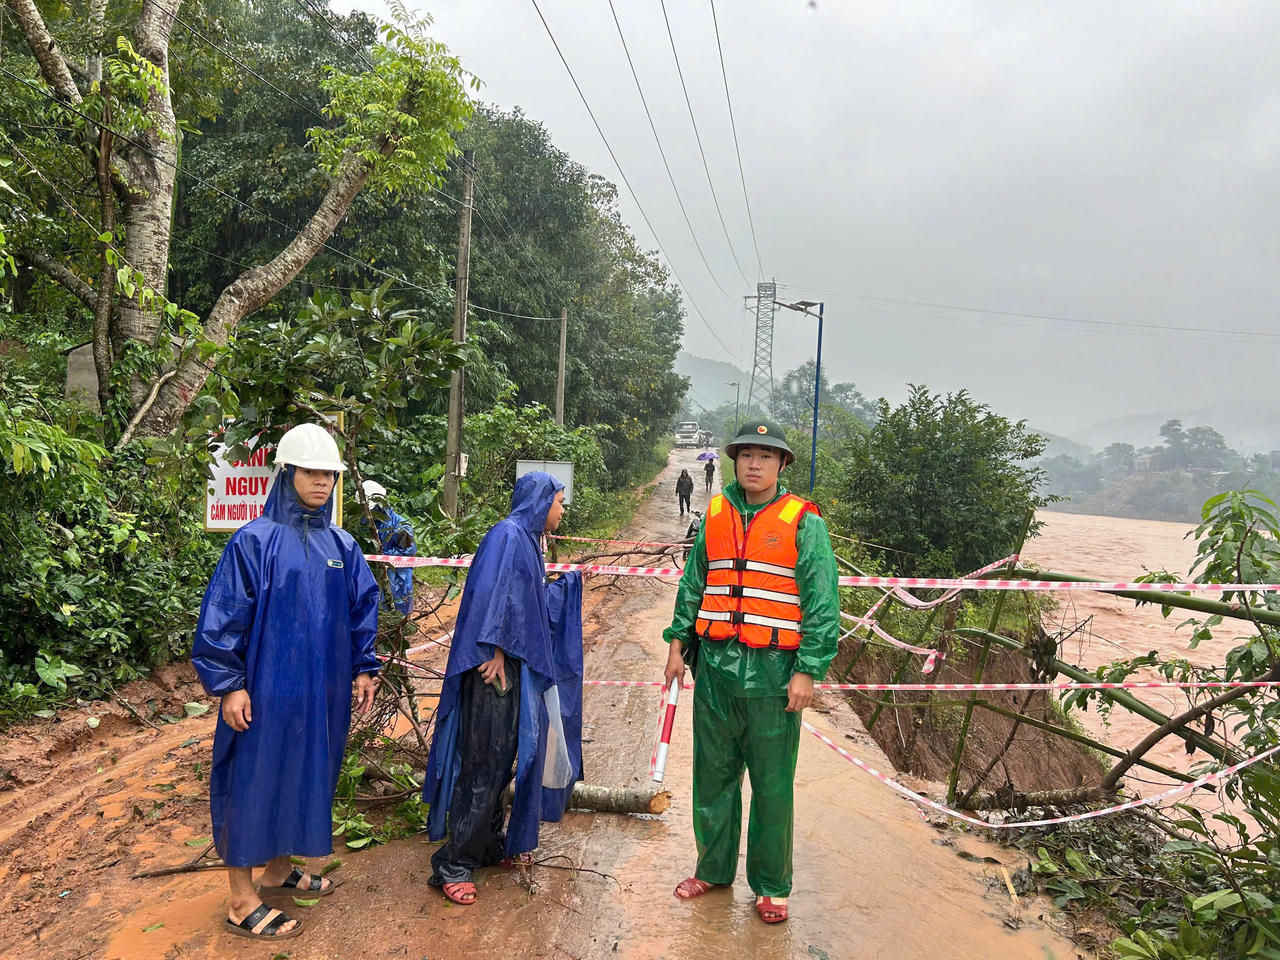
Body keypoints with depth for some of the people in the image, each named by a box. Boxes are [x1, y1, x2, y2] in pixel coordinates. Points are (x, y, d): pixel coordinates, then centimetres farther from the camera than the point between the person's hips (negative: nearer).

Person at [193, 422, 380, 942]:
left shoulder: (341, 545, 6)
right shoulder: (255, 541, -11)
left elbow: (362, 609, 12)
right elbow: (221, 616, -11)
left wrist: (363, 668, 10)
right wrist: (229, 685, -14)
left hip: (323, 690, 6)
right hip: (266, 688, -6)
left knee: (303, 773, 16)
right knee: (254, 779, 4)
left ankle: (279, 869, 37)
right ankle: (242, 900, 18)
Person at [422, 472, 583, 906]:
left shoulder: (528, 540, 18)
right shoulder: (507, 535, -13)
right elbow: (491, 593, -23)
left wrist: (570, 582, 36)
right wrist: (495, 650, -25)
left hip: (515, 669, 10)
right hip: (495, 668, -10)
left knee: (504, 758, 16)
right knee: (484, 764, -5)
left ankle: (490, 845, 30)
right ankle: (453, 865, 4)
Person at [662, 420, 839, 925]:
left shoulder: (803, 521, -4)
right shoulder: (716, 514, 9)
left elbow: (822, 600, -6)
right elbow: (692, 584, 17)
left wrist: (808, 670, -11)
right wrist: (678, 643, 12)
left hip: (773, 672, -4)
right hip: (715, 665, 4)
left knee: (773, 786, 7)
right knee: (712, 776, 15)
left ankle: (771, 885, 25)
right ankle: (713, 869, 33)